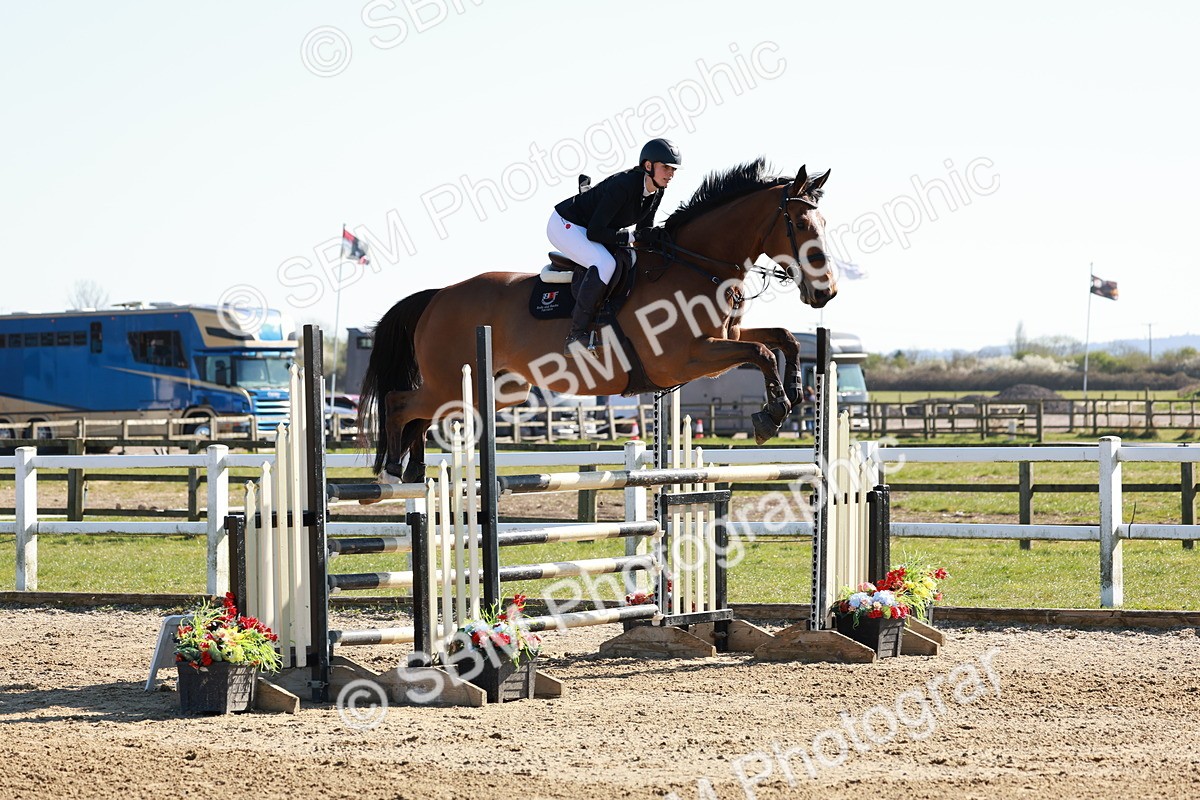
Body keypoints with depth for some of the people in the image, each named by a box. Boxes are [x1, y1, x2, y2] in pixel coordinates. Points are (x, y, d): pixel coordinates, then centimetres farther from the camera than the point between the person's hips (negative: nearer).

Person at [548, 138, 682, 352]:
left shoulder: (656, 192, -4)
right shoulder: (624, 185, -30)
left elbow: (644, 231, 7)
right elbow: (595, 232, -30)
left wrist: (659, 237, -13)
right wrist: (635, 236, -28)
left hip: (583, 228, 10)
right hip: (564, 225, -10)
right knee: (605, 264, -30)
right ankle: (576, 336, -29)